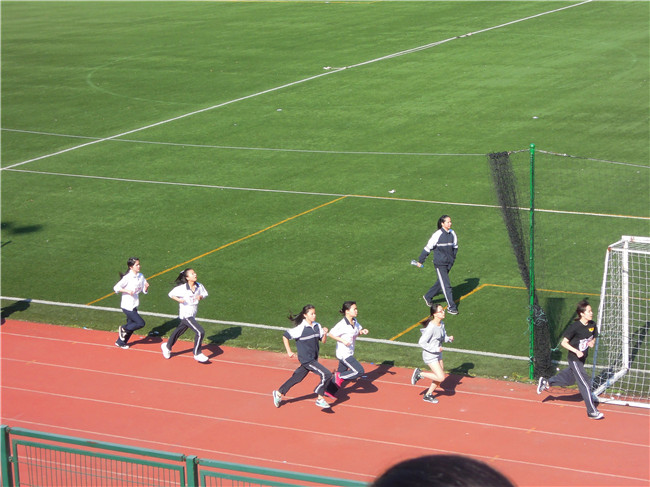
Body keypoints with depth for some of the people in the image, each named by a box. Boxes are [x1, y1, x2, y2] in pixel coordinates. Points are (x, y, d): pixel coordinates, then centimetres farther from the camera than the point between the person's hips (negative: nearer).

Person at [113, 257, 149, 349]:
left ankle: (120, 342, 30)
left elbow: (144, 291, 11)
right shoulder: (127, 278, -17)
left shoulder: (141, 276, 4)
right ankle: (124, 329, 9)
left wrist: (146, 287, -11)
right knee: (141, 323, -11)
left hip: (134, 306, 7)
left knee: (131, 325, 14)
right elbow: (116, 288, -15)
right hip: (127, 306, -7)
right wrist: (127, 291, -25)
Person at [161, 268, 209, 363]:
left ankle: (167, 347, 46)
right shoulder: (182, 288, -16)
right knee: (200, 332, -16)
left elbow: (205, 294, 14)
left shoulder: (199, 286, -2)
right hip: (186, 315, -7)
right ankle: (197, 354, -2)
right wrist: (178, 299, -21)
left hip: (192, 315, 7)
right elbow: (171, 294, -4)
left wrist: (201, 297, -8)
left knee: (179, 331, 24)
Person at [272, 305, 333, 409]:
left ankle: (279, 393, 33)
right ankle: (320, 399, -5)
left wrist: (325, 334, -11)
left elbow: (323, 341, 10)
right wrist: (289, 351, -8)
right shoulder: (301, 328, -15)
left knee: (297, 377, 18)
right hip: (306, 359, -7)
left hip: (313, 359, 7)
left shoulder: (317, 326, 4)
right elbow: (285, 336, -9)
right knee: (326, 374, -16)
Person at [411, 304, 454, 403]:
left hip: (438, 354, 9)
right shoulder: (431, 328, -26)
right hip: (430, 356, -9)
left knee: (439, 377, 13)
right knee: (441, 377, -12)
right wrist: (436, 349, -25)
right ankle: (419, 374, 6)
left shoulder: (441, 324, 0)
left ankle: (428, 395, 32)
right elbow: (421, 342, -25)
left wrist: (449, 338, -9)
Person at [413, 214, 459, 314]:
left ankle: (428, 297, 39)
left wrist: (452, 259, 19)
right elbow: (428, 248, -10)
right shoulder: (438, 235, -17)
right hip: (440, 264, -7)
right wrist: (420, 261, -4)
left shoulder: (452, 234, 1)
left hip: (449, 264, 7)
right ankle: (451, 307, -2)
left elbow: (455, 246, 18)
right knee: (446, 285, -6)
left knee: (441, 283, 19)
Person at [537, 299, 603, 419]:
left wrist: (592, 342, -9)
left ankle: (546, 382, 44)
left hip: (582, 358, 8)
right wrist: (576, 351, -28)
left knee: (570, 379, 24)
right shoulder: (574, 327, -23)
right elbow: (564, 342, -18)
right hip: (574, 359, -8)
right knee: (585, 384, -7)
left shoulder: (592, 325, -4)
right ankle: (592, 411, 0)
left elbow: (593, 337, 14)